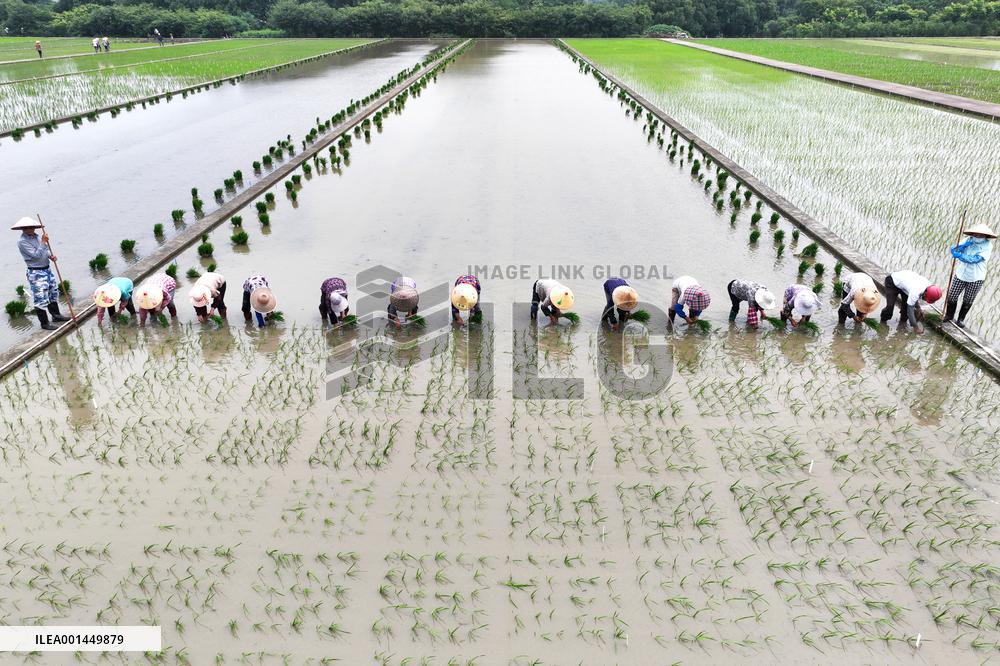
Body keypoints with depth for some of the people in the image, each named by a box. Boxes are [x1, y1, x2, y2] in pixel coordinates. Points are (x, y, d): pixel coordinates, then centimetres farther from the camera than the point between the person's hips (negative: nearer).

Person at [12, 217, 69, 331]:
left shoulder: (36, 236, 7)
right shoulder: (22, 241, -16)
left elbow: (45, 249, 18)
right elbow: (36, 255, -23)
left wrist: (50, 255, -3)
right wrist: (43, 242, -21)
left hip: (47, 270, 9)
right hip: (36, 273, -9)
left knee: (53, 292, 21)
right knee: (41, 299, -3)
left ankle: (56, 315, 37)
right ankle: (44, 323, 6)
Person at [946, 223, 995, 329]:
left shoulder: (987, 246, -16)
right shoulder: (968, 241, -4)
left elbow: (973, 259, -25)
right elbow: (953, 250, -13)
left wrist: (959, 255, -23)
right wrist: (964, 245, -27)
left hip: (975, 278, -3)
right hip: (960, 275, 3)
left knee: (968, 301, 12)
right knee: (952, 296, 7)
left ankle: (961, 319, 29)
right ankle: (949, 315, 29)